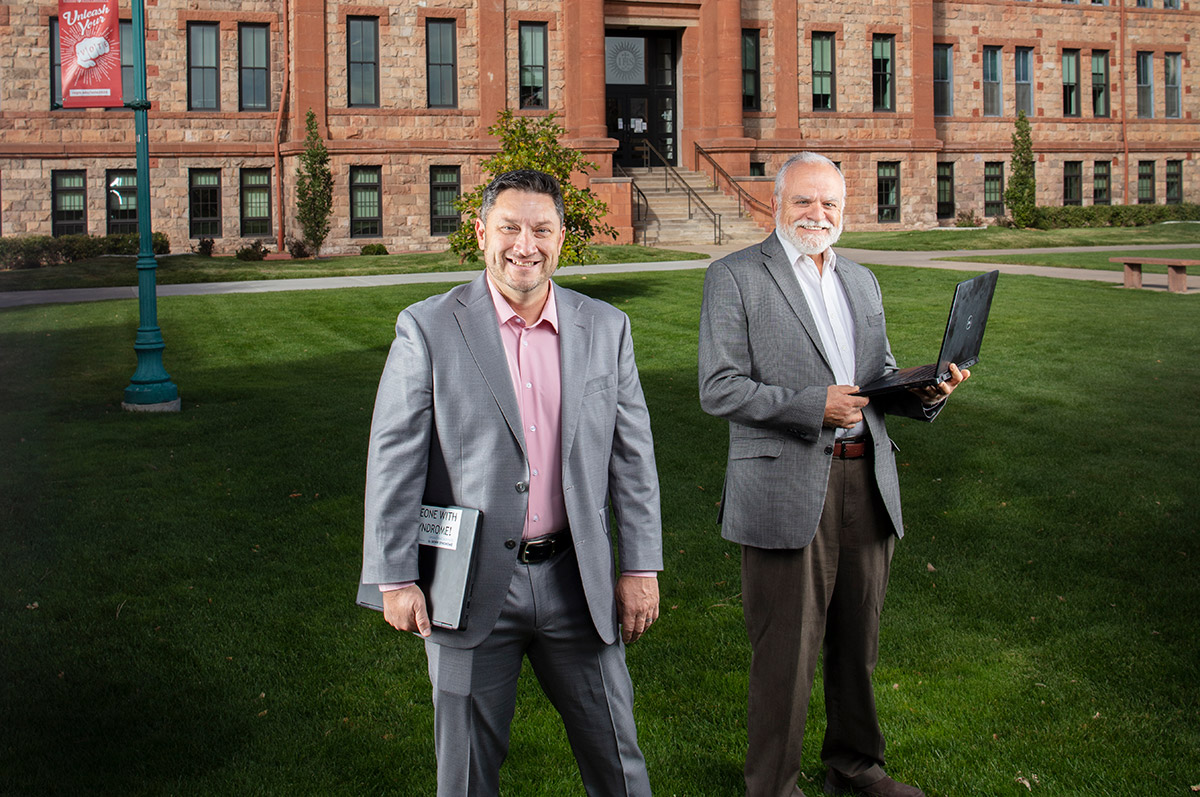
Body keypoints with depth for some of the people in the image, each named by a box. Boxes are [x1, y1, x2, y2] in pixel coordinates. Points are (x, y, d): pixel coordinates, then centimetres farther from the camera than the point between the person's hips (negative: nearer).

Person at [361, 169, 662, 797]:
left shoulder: (604, 328, 4)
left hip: (575, 581, 2)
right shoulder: (427, 328, -5)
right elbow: (394, 460, -5)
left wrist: (641, 567, 4)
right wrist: (396, 579, -7)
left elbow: (631, 454, 6)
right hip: (470, 584, -2)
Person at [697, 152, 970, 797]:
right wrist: (813, 405, -19)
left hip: (866, 483, 6)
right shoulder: (734, 277, -2)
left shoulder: (861, 281, 17)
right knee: (785, 654, 1)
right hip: (787, 491, -6)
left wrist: (925, 393, -1)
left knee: (858, 642, 17)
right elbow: (719, 389, -10)